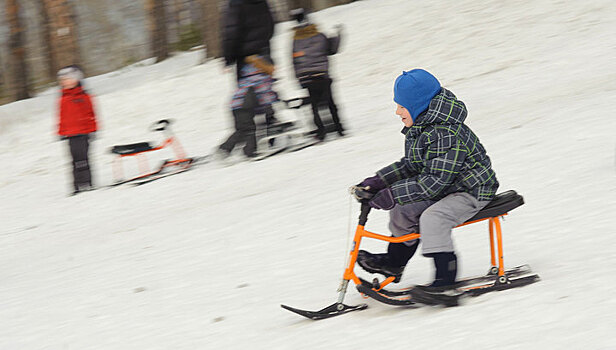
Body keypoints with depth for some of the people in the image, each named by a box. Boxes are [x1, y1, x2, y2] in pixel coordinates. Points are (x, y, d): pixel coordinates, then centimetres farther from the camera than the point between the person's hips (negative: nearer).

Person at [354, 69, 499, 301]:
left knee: (432, 219, -31)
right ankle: (394, 262, 28)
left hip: (471, 191, -11)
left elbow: (436, 181, -31)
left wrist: (394, 194, -31)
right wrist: (378, 181, 1)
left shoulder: (446, 135, -29)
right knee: (401, 209, 11)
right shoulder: (419, 129, 3)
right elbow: (410, 165, 13)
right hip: (445, 191, 11)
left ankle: (445, 277, -25)